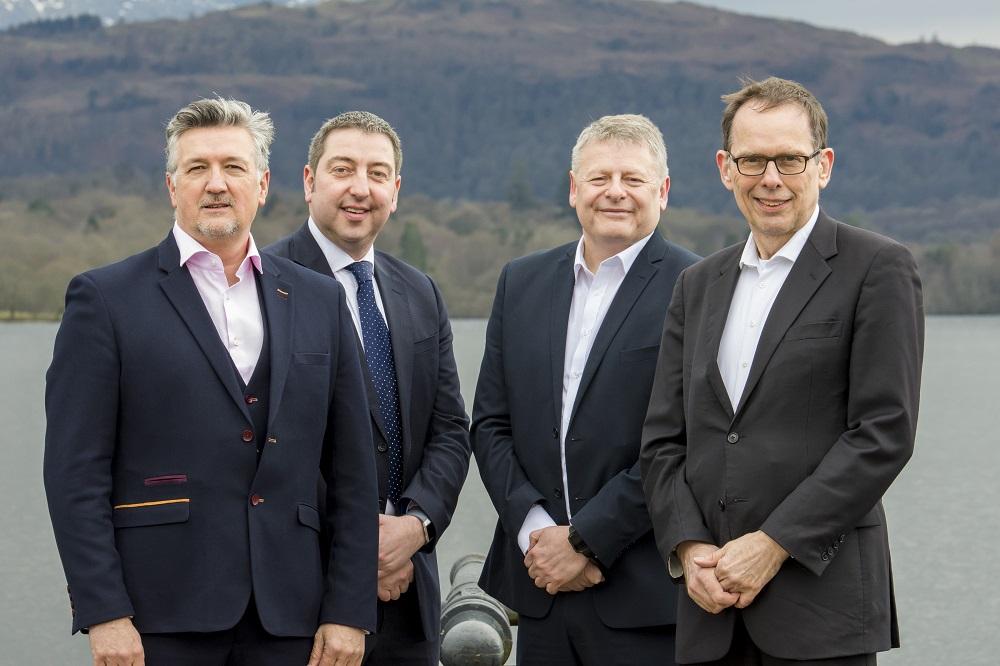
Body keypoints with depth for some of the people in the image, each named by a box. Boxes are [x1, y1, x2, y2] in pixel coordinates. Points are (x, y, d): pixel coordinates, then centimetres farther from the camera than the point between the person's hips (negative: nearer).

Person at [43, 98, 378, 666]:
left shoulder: (319, 300, 13)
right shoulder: (105, 299, 2)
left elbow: (352, 470, 11)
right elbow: (76, 470, -3)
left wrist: (349, 610, 3)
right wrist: (104, 614, -11)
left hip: (287, 618, 3)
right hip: (161, 616, -3)